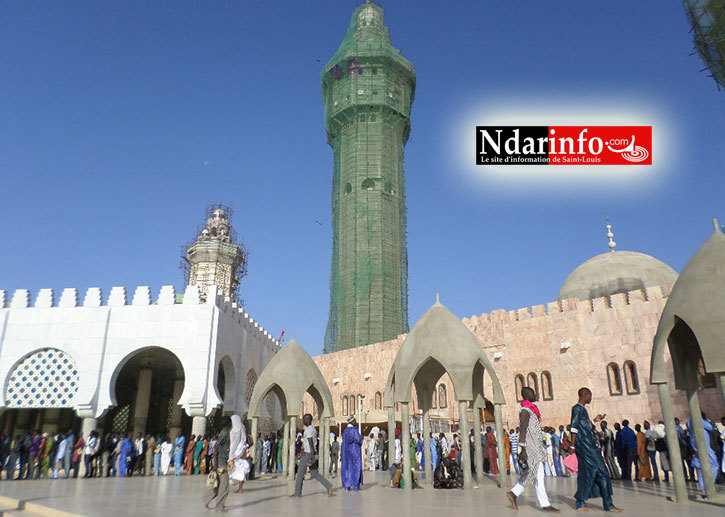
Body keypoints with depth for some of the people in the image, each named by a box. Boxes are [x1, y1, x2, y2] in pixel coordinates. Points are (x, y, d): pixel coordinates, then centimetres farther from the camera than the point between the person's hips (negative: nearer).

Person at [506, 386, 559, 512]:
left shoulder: (532, 410, 17)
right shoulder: (525, 410, -12)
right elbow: (523, 431, -18)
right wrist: (523, 449, -22)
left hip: (536, 448, 10)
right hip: (531, 449, -10)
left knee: (530, 475, 13)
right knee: (539, 476, -5)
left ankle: (513, 493, 20)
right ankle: (545, 505, 0)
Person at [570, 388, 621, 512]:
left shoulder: (582, 409, 19)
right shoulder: (577, 408, -10)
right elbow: (574, 428, -15)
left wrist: (595, 421, 26)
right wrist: (572, 445, -17)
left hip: (587, 444, 9)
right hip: (584, 445, -9)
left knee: (585, 473, 7)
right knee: (601, 471, -6)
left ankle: (580, 503, 9)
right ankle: (608, 504, 0)